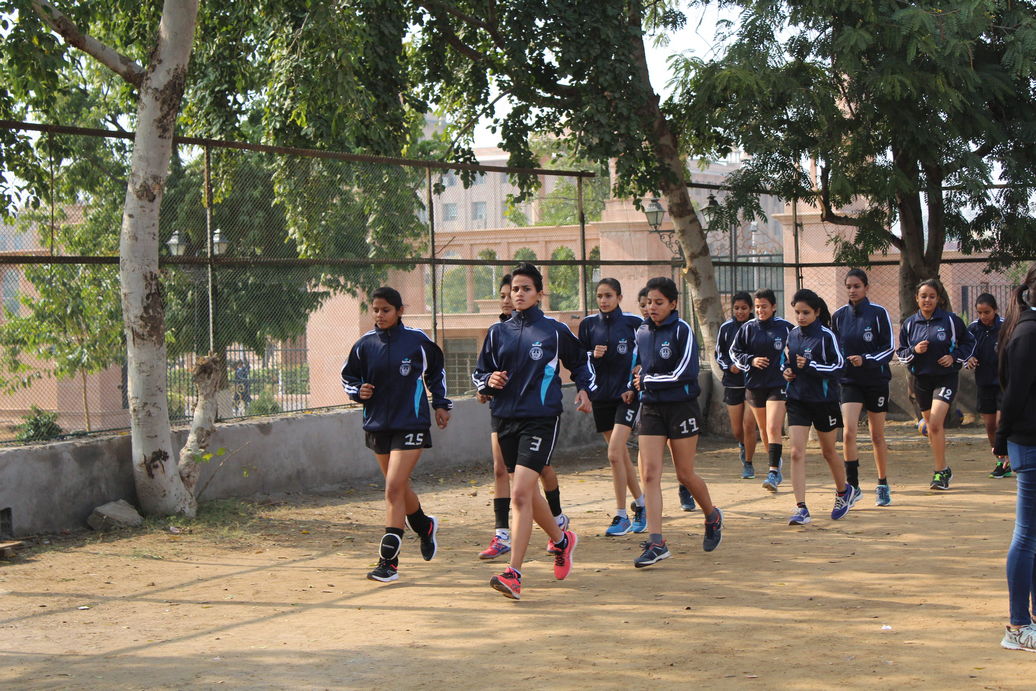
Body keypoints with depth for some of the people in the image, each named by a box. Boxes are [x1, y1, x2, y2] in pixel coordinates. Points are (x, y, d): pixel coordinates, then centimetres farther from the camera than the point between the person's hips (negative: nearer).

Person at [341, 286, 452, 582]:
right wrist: (359, 391, -7)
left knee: (394, 488, -15)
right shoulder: (365, 344, 2)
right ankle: (425, 526, 46)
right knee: (399, 486, 16)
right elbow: (348, 376, 13)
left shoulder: (417, 340, -4)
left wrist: (441, 404, 12)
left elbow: (436, 371, 13)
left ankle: (389, 560, -14)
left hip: (411, 424, -5)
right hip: (378, 424, 5)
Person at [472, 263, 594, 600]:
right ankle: (561, 539, 43)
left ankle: (513, 574, -19)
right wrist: (489, 381, -4)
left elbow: (580, 362, 17)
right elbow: (478, 373, 17)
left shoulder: (554, 330, 2)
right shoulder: (498, 332, 10)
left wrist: (585, 390, 2)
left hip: (540, 419, -5)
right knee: (526, 493, 16)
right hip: (506, 419, 5)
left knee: (520, 493, -17)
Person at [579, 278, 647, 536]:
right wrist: (593, 355, -11)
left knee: (614, 453, -15)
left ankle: (622, 517, -7)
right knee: (621, 455, 11)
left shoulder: (633, 323, -4)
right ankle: (640, 505, 28)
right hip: (601, 396, 4)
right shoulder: (588, 324, 5)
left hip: (627, 396, -4)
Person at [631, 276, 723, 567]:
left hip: (681, 408, -5)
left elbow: (684, 373, -17)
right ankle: (656, 543, -9)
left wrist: (646, 381, -11)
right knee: (649, 473, -8)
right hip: (651, 409, 5)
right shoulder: (642, 333, 8)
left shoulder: (682, 330, -10)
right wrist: (639, 383, 4)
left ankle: (712, 516, 34)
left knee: (685, 475, 4)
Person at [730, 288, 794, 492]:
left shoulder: (785, 328, -3)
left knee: (773, 429, -15)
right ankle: (776, 462, 33)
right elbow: (734, 352, 9)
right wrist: (751, 360, -8)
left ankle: (773, 473, -18)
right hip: (754, 384, 4)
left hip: (778, 384, -4)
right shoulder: (747, 328, 3)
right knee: (763, 430, 14)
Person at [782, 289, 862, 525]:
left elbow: (839, 365, -14)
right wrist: (787, 371, 1)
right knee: (797, 452, -9)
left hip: (824, 400, -4)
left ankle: (845, 492, 39)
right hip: (797, 400, 4)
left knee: (829, 452, 12)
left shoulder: (826, 336, -11)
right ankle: (801, 509, -10)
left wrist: (810, 366, -23)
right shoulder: (793, 335, 6)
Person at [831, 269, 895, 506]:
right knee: (848, 432, -16)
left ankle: (883, 486, 22)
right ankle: (852, 485, -10)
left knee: (877, 436, 7)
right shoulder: (839, 315, 4)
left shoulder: (879, 313, -5)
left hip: (876, 381, -2)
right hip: (849, 381, 2)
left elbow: (890, 348, -6)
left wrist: (865, 360, -19)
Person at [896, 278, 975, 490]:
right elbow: (900, 353, 9)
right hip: (921, 379, 4)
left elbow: (969, 342, 9)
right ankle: (944, 469, 28)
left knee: (936, 423, -19)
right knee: (931, 428, 12)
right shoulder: (909, 324, 5)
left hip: (945, 378, -4)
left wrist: (954, 357, -6)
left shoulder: (951, 320, -3)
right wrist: (914, 350, -11)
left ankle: (940, 472, -14)